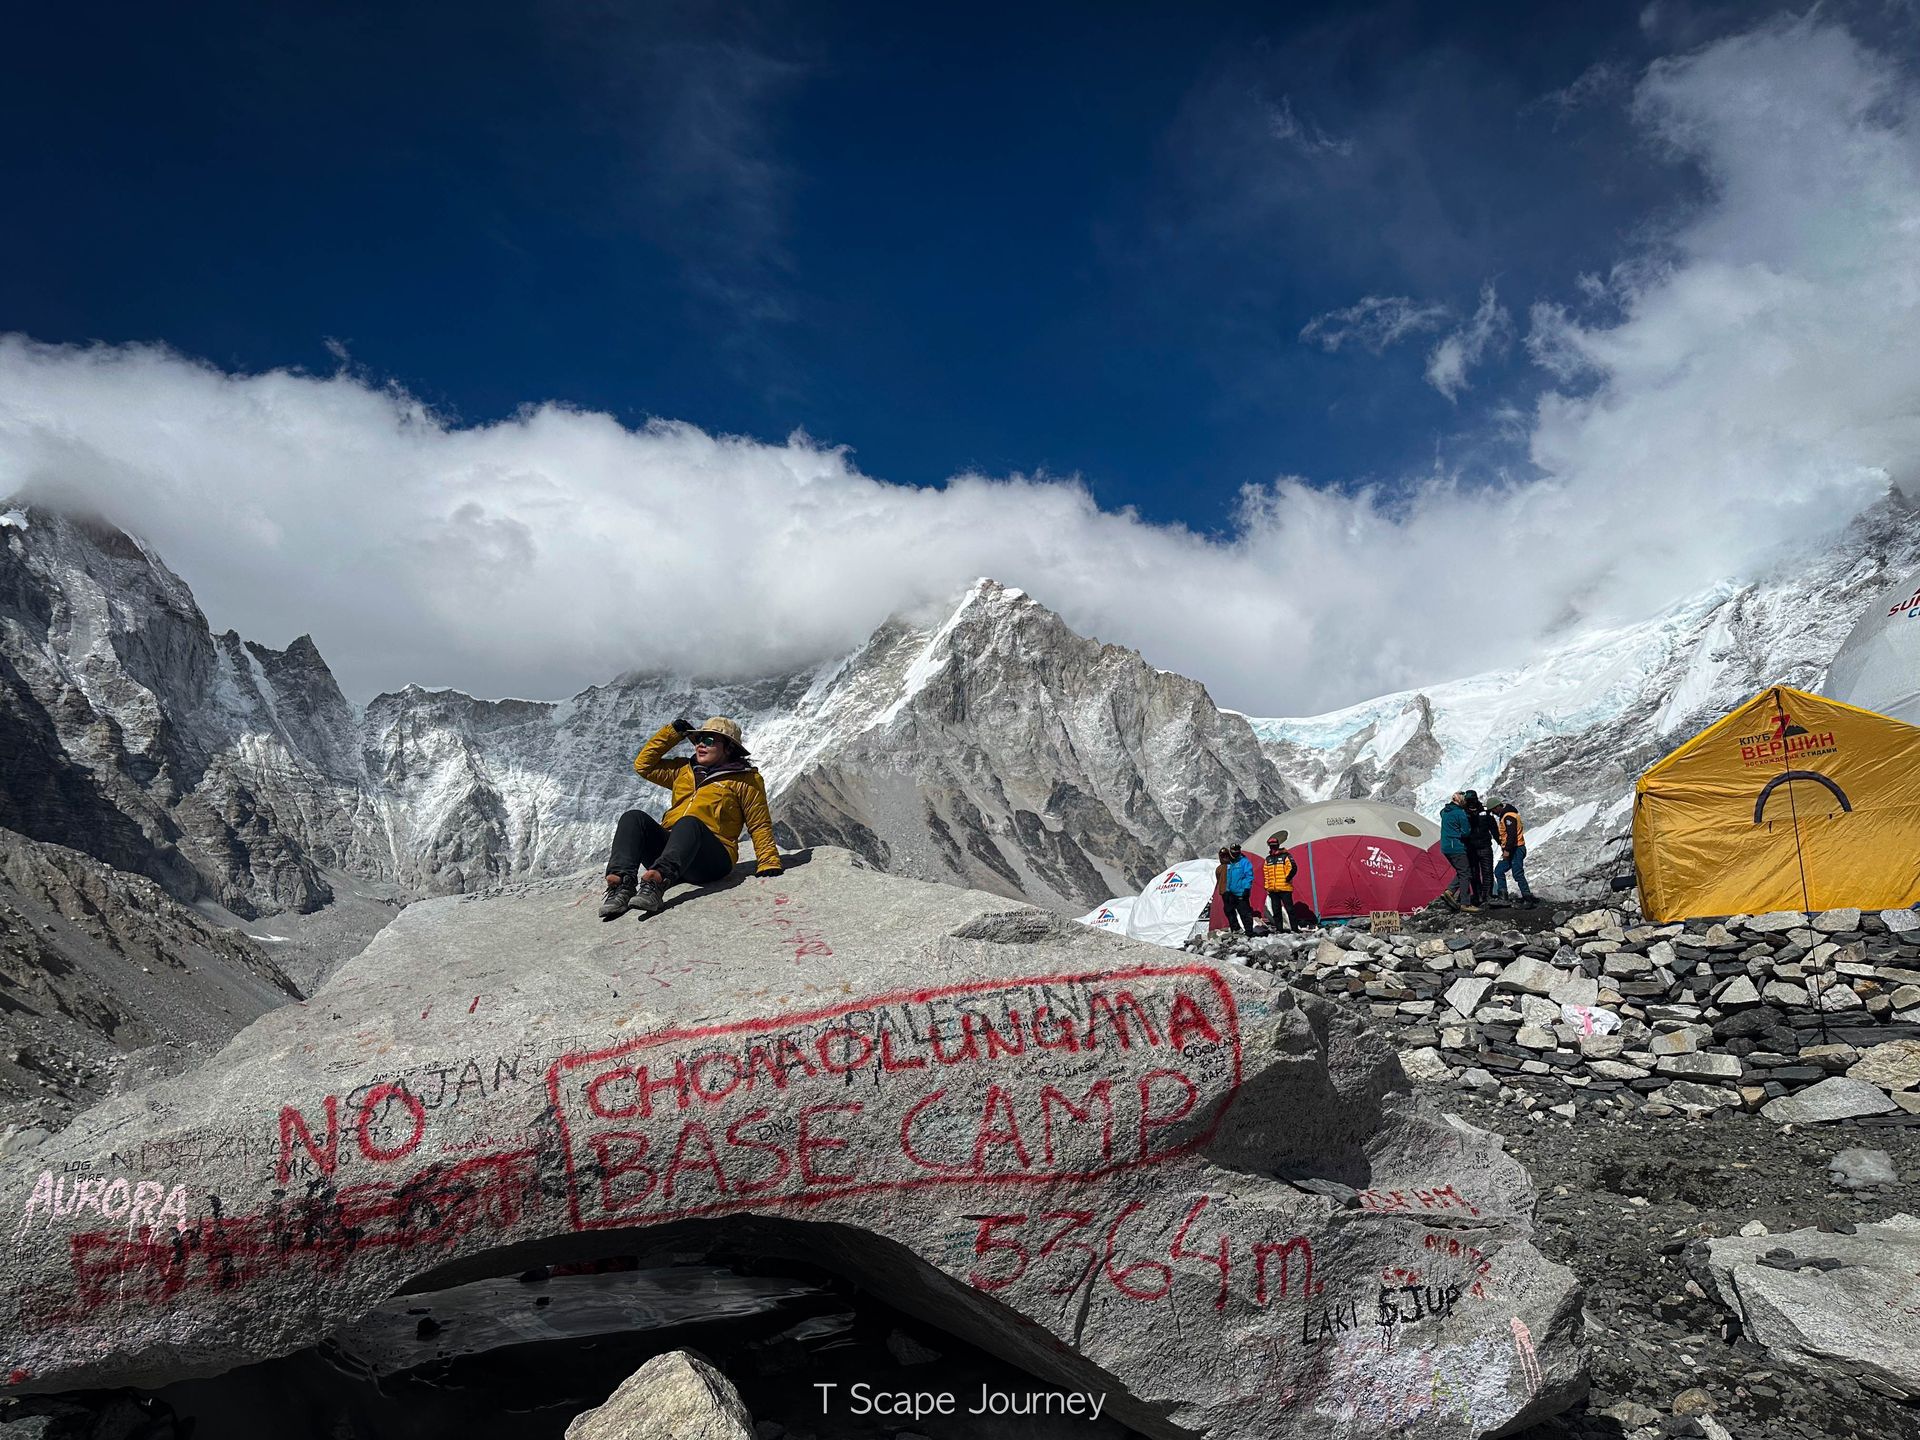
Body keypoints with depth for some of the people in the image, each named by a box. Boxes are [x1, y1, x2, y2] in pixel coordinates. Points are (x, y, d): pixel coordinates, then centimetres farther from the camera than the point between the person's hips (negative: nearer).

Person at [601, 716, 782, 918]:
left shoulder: (746, 780, 13)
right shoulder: (685, 771, 28)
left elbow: (760, 826, 10)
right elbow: (644, 764, 29)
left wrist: (769, 863, -3)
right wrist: (673, 733, 23)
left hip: (711, 859, -5)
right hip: (668, 843, 5)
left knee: (689, 823, -37)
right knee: (634, 817, -21)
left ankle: (657, 882, -62)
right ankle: (622, 883, -42)